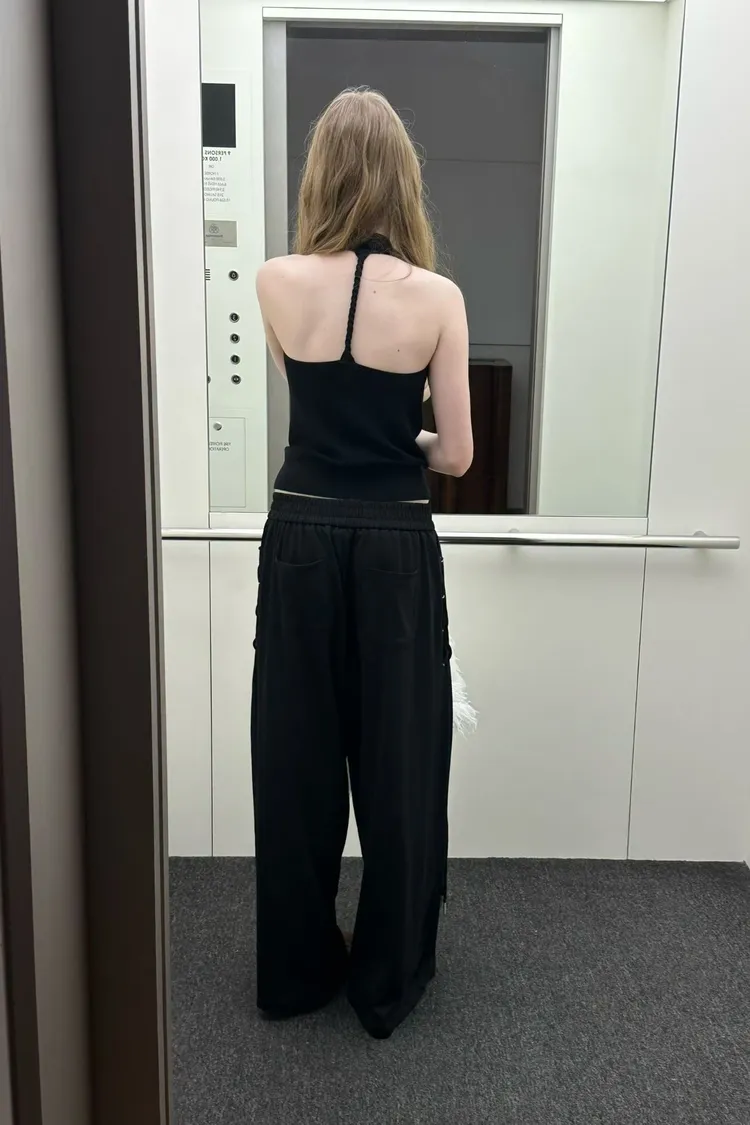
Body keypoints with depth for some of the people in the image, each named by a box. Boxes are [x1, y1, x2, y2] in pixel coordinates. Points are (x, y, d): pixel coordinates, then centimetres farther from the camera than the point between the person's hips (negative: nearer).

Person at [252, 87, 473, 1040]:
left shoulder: (277, 283, -2)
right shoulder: (435, 297, -8)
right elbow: (455, 455, -5)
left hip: (299, 538, 2)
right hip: (394, 549, -2)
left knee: (295, 757, 14)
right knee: (397, 762, 12)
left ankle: (295, 971, 32)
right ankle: (389, 980, 29)